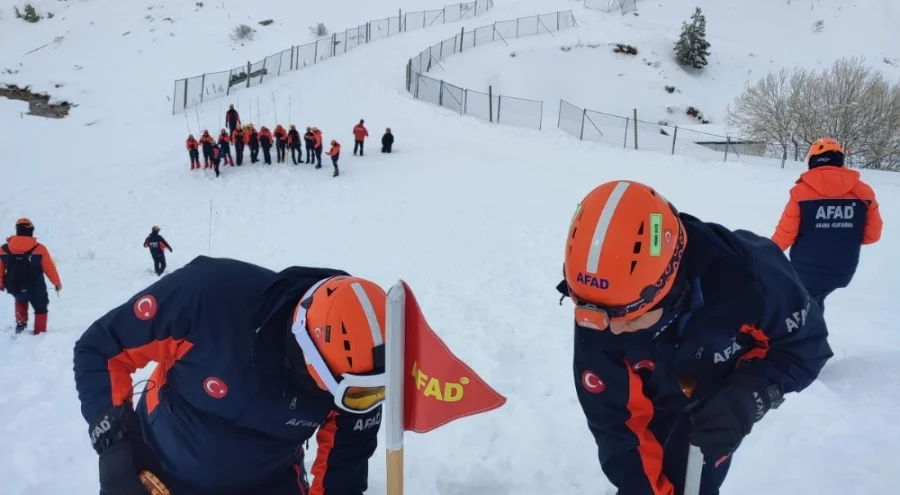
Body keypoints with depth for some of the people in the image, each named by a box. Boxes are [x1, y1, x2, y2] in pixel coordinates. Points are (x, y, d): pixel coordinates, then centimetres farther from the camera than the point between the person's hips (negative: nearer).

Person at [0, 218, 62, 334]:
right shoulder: (39, 249, -15)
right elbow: (50, 268, -10)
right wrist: (57, 283, 5)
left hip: (14, 288, 3)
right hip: (35, 288, -3)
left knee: (20, 301, 37)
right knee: (41, 309, 20)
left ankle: (21, 323, 30)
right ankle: (39, 333, 22)